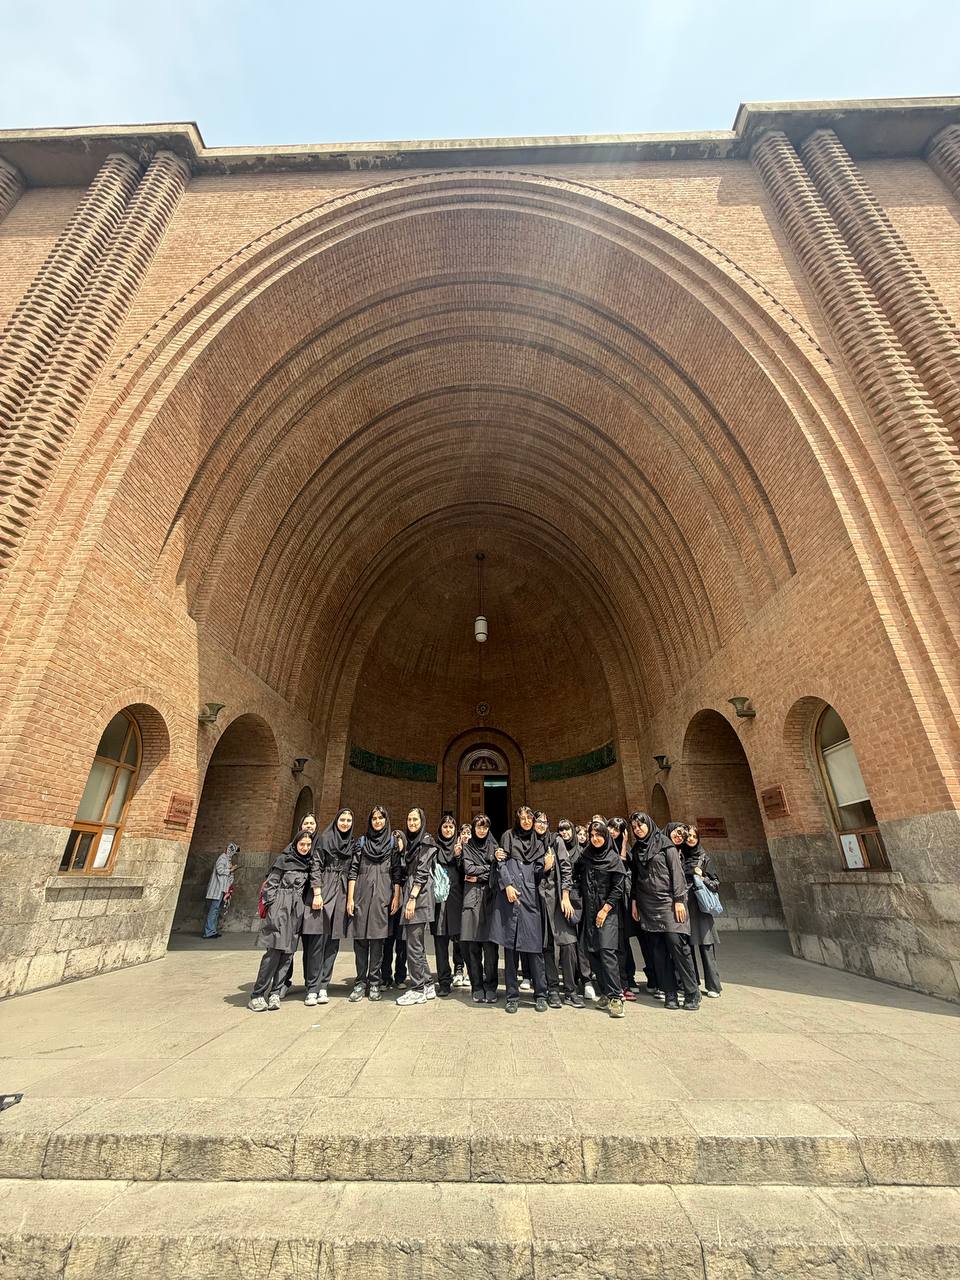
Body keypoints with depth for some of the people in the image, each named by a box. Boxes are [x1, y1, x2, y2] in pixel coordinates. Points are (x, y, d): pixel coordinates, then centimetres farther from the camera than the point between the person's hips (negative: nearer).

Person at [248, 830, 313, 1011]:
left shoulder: (307, 863, 13)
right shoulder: (284, 859, 0)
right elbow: (270, 884, -1)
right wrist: (273, 906, -7)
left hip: (296, 910, 5)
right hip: (280, 908, -5)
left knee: (285, 952, 3)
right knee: (274, 950, -10)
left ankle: (273, 992, 11)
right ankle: (257, 995, -2)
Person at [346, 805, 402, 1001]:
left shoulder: (393, 842, 7)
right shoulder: (361, 842, 9)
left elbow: (396, 872, 5)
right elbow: (353, 870, 5)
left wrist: (396, 897, -2)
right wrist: (350, 897, -1)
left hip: (383, 895, -1)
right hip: (361, 894, 1)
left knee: (377, 938, 2)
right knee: (360, 938, 3)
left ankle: (374, 982, 14)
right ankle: (360, 982, 14)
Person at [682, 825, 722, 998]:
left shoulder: (704, 857, 7)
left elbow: (716, 883, 7)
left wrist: (702, 877, -10)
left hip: (701, 907, -1)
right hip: (683, 906, 1)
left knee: (706, 947, -2)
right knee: (687, 946, 5)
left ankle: (713, 986, 6)